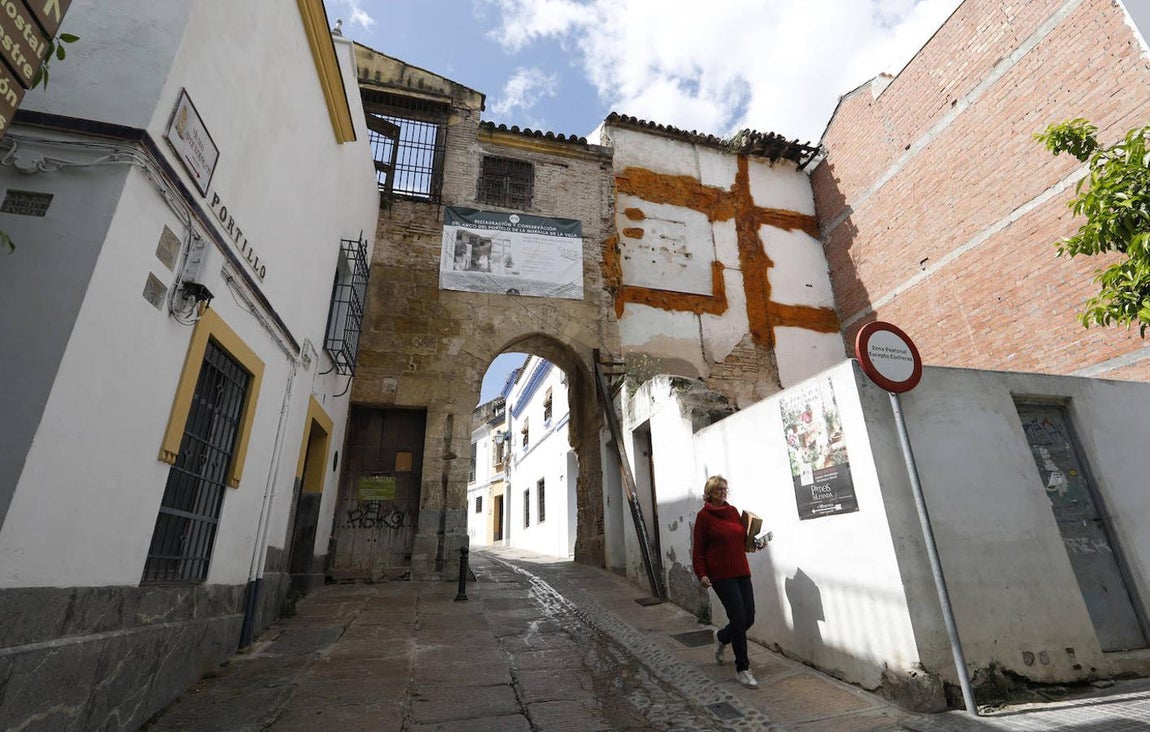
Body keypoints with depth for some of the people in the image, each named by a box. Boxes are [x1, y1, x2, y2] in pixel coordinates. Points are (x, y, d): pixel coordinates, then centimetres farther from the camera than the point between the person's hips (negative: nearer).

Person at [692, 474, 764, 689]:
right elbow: (698, 549, -6)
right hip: (721, 575, -6)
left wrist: (755, 544, 1)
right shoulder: (704, 516, -7)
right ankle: (742, 670, 10)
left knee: (749, 618, 8)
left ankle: (722, 637, 38)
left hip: (741, 572, 6)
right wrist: (701, 574, -15)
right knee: (739, 619, -8)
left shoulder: (733, 511, 10)